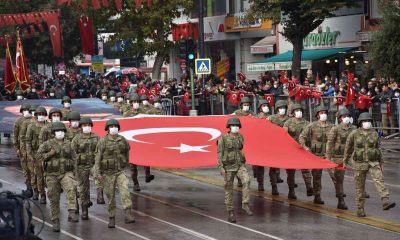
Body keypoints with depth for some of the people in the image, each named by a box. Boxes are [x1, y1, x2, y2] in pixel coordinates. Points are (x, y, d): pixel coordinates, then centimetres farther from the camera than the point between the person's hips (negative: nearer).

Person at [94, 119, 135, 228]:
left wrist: (125, 165, 31)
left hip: (120, 171, 1)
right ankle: (112, 218, 19)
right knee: (110, 196, 5)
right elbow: (98, 158, -10)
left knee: (125, 191, -18)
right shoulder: (103, 142, -9)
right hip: (108, 173, -1)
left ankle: (128, 215, -26)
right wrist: (97, 173, -17)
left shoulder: (123, 140, 0)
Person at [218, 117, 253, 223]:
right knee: (229, 189, 1)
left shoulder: (240, 137, 7)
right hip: (228, 166, -3)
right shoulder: (223, 138, -6)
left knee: (246, 180, -23)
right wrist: (221, 167, -14)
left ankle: (245, 204, -16)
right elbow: (220, 153, -8)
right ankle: (230, 212, 9)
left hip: (240, 165, 3)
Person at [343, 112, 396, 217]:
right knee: (360, 187, 4)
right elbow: (348, 148, 7)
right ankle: (360, 209, 14)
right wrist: (345, 161, 13)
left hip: (373, 163, 1)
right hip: (359, 164, -1)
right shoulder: (354, 134, -3)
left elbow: (378, 149, 12)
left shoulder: (374, 134, 5)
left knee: (379, 179, -21)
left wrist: (381, 163, 13)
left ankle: (385, 202, -36)